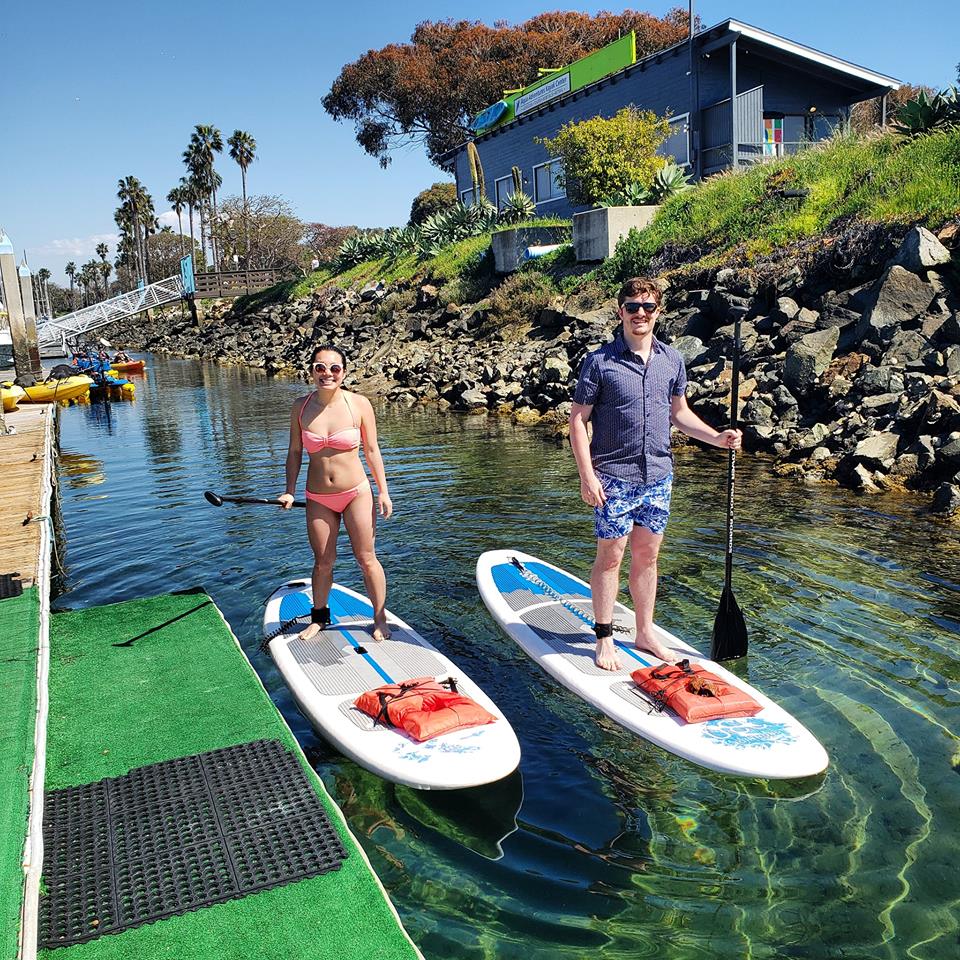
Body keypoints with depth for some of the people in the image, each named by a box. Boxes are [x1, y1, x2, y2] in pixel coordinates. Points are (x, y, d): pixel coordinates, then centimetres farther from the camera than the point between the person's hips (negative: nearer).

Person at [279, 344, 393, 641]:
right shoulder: (301, 407, -3)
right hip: (318, 499, 2)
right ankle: (319, 617, 34)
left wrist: (383, 491, -1)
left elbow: (371, 450, -1)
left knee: (366, 559, 5)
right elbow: (294, 452, 7)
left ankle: (380, 620, 21)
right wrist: (289, 492, 1)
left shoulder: (359, 404, -9)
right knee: (323, 562, 12)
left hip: (356, 493, -2)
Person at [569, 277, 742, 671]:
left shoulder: (672, 360, 8)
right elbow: (578, 420, -7)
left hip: (658, 476, 5)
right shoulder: (599, 361, -7)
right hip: (614, 477, -4)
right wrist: (587, 475, -14)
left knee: (647, 556, 13)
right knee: (610, 556, 2)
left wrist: (718, 437, 5)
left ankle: (645, 633, 26)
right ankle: (604, 638, 15)